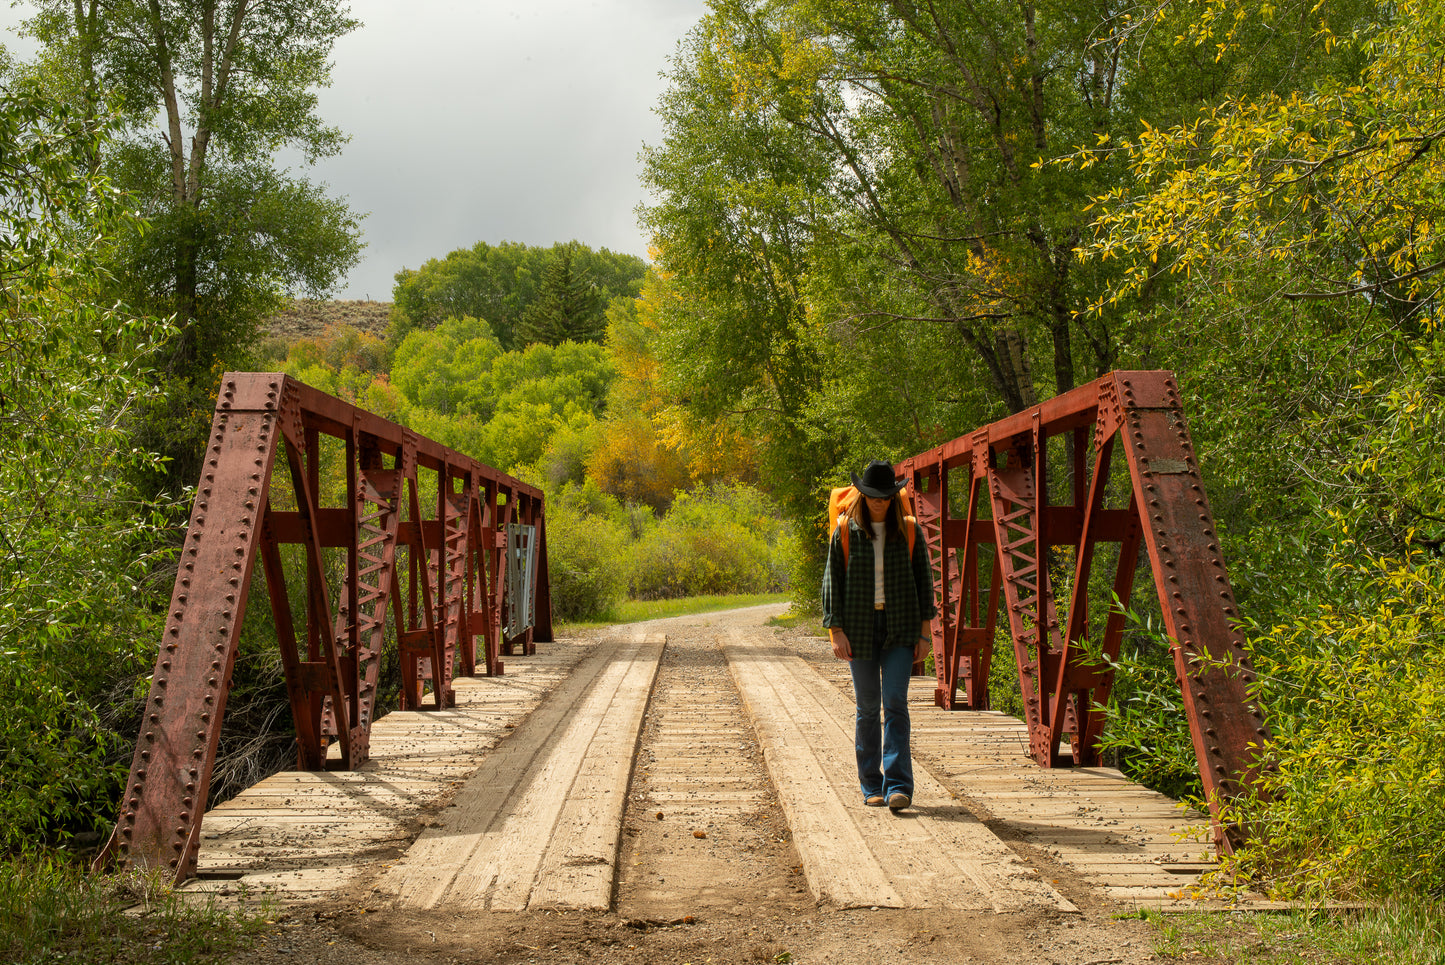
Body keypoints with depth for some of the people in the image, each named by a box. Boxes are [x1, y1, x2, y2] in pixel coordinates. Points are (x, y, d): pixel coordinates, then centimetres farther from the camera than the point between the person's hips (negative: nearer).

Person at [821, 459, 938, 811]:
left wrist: (925, 628, 0)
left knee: (895, 702, -11)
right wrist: (836, 630, -7)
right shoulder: (845, 532, 0)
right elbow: (832, 581, 0)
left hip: (900, 626, 0)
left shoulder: (908, 531, 2)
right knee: (867, 707, 6)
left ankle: (898, 786, -14)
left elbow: (924, 578, 6)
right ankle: (871, 786, 16)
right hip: (860, 627, 0)